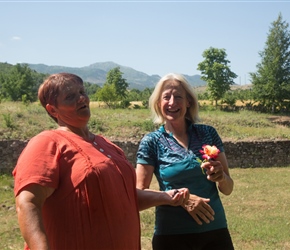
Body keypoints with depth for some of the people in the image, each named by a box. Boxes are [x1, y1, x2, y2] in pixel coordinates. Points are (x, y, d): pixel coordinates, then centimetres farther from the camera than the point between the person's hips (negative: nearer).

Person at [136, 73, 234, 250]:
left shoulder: (208, 133, 0)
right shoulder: (152, 142, -6)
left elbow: (228, 189, 5)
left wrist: (221, 177, -16)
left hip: (216, 231, 2)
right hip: (172, 235, -2)